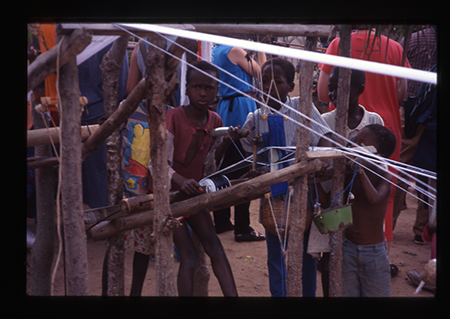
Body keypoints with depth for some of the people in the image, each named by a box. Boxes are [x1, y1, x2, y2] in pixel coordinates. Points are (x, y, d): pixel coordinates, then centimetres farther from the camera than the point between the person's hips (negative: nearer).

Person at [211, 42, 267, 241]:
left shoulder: (216, 51, 12)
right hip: (241, 109, -9)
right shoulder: (235, 50, -14)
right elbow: (260, 74, -7)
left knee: (226, 165, 15)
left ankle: (221, 221, 24)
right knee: (243, 170, -4)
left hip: (225, 107, 9)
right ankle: (242, 229, 1)